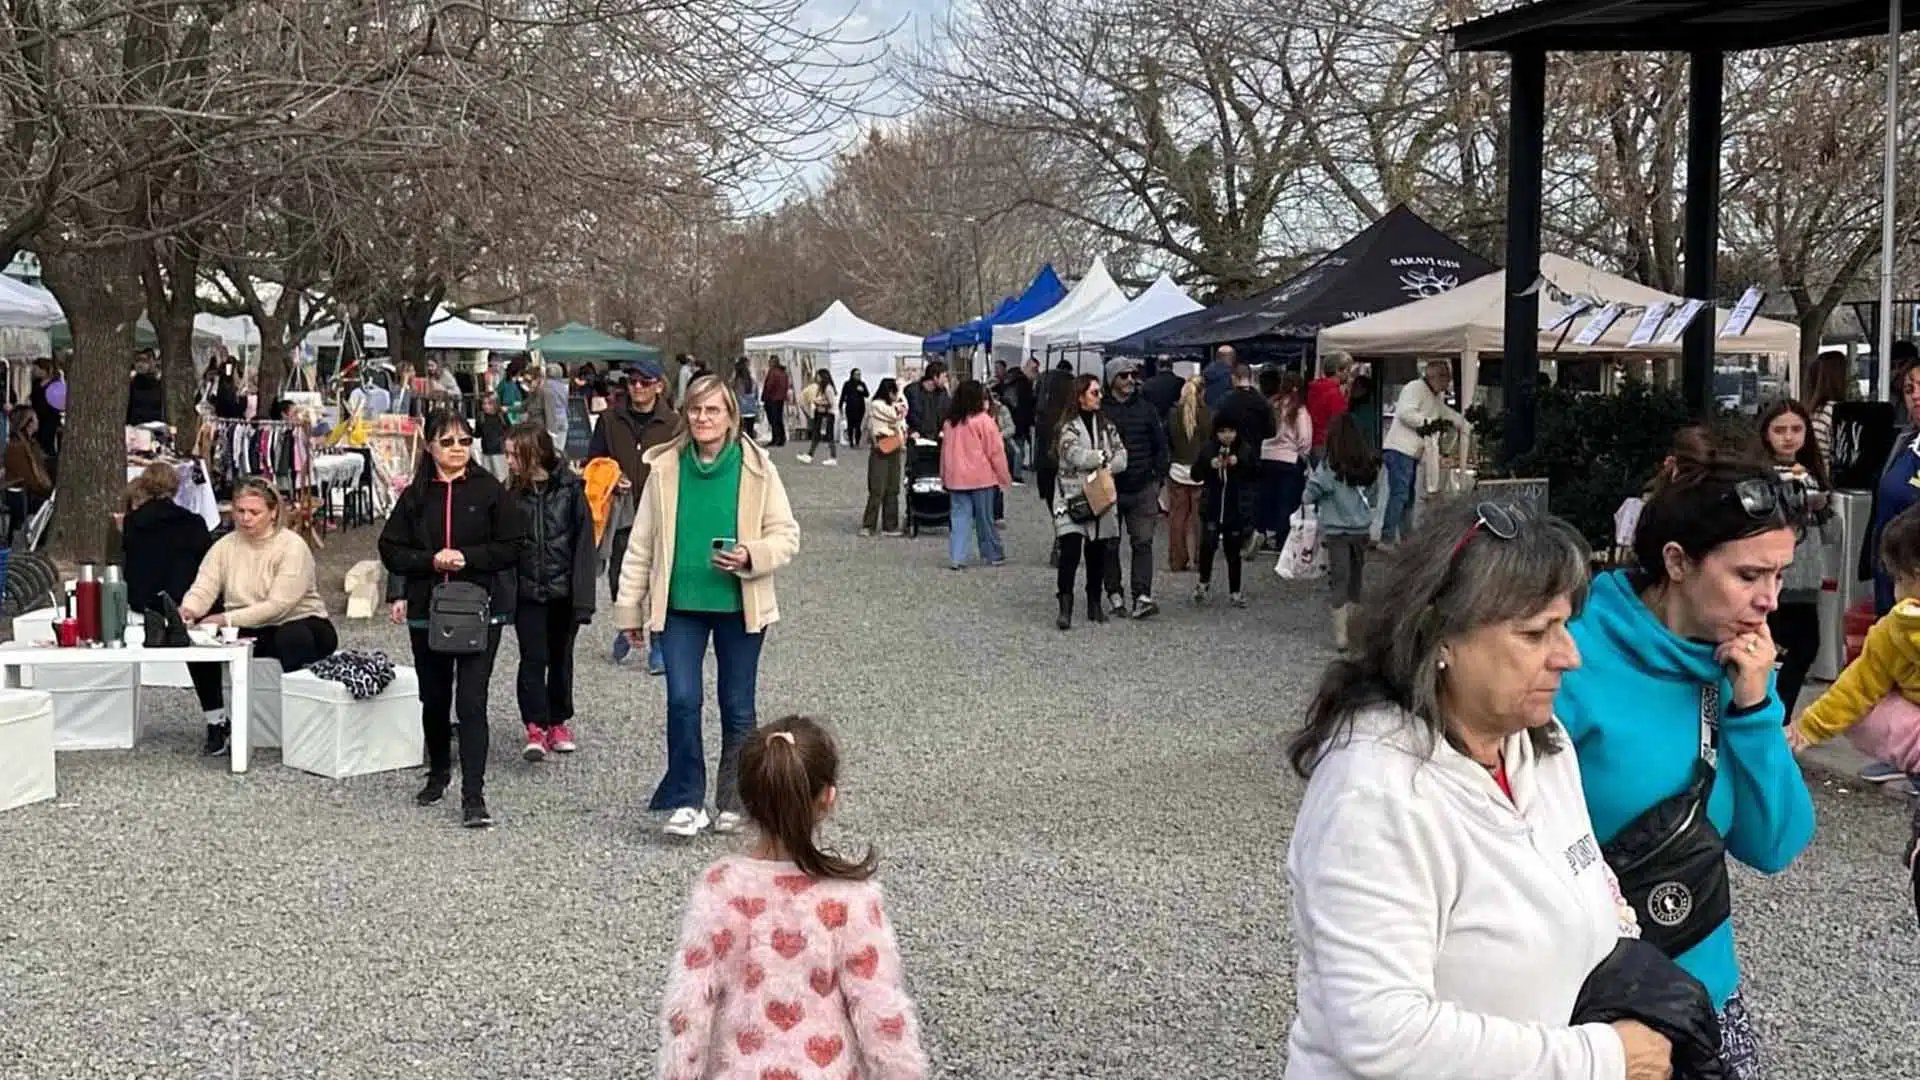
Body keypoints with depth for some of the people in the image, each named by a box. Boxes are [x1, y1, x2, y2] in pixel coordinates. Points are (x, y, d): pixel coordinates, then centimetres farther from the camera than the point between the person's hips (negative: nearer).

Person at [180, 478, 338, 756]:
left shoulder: (292, 547, -15)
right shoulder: (225, 546, 3)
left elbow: (278, 605, -24)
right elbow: (203, 588, -8)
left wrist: (228, 619, -33)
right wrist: (188, 610, -32)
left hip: (299, 624, -6)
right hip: (248, 632, 6)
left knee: (293, 638, -39)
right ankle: (216, 720, -3)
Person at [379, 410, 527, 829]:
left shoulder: (490, 491, -1)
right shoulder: (416, 495, 5)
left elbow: (512, 545, -3)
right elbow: (391, 549, 4)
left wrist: (467, 557, -14)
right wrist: (431, 560, -12)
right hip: (427, 610, 3)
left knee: (471, 703, -10)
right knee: (434, 699, 18)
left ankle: (473, 796, -8)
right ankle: (438, 773, 40)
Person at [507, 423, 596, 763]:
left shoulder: (570, 488, -7)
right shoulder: (512, 492, 0)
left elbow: (584, 543, -8)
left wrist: (583, 595, -13)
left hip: (563, 590, -1)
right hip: (527, 592, 1)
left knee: (561, 658, 12)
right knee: (533, 658, -5)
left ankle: (559, 722, 26)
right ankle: (536, 727, -1)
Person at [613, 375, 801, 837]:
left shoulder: (757, 469, -4)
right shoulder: (666, 468, 0)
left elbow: (786, 535, 0)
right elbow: (642, 544, 5)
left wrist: (751, 556, -19)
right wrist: (630, 606, 6)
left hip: (740, 605, 0)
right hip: (680, 604, 0)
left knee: (738, 708, 9)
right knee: (682, 700, -9)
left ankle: (733, 801, 24)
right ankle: (686, 801, 5)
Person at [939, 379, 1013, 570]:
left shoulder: (950, 422, 6)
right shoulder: (983, 420, -11)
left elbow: (945, 451, 12)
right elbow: (995, 452, -9)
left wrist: (944, 476, 19)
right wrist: (1004, 477, 0)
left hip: (956, 478, 4)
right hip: (981, 477, -4)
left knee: (959, 517, 5)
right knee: (984, 517, 7)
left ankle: (956, 557, -5)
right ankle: (993, 555, 19)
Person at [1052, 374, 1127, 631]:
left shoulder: (1105, 424, 13)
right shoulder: (1067, 427, -4)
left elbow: (1121, 455, 7)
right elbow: (1076, 455, -18)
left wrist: (1106, 467, -11)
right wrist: (1104, 456, -4)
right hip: (1072, 498, -5)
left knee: (1098, 553, 9)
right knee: (1070, 551, -15)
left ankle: (1095, 604, 22)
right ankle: (1065, 608, -14)